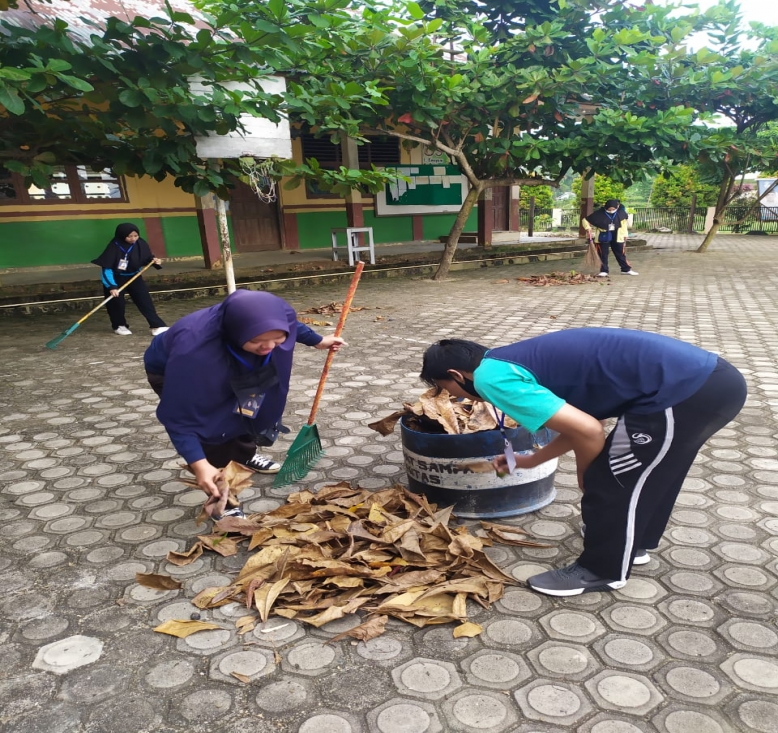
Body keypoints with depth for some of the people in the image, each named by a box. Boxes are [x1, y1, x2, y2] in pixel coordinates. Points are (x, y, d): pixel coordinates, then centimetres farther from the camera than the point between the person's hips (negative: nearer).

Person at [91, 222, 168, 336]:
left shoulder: (141, 244, -16)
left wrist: (155, 261, -22)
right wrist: (112, 286, -34)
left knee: (145, 300, -5)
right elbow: (106, 269, -25)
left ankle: (157, 326, -6)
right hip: (116, 278, -3)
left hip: (134, 277, 3)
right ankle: (119, 326, 22)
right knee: (116, 302, -1)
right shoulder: (114, 246, -27)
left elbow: (148, 258, 1)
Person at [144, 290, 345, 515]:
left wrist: (317, 341, 11)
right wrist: (199, 464, -44)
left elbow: (292, 325, -4)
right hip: (170, 372, -5)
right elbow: (178, 416, -38)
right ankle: (221, 498, -1)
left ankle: (244, 455, 42)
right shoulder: (193, 349, -48)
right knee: (214, 428, -19)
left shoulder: (277, 317, -33)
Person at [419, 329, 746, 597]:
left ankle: (603, 569, 29)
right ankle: (633, 543, 50)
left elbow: (588, 432, -16)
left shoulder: (490, 377, -10)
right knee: (647, 473, 29)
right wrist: (532, 460, 37)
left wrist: (586, 479, 5)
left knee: (610, 484, 8)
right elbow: (585, 419, 27)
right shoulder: (515, 360, 19)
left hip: (684, 392, -10)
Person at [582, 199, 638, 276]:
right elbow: (585, 220, -11)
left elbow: (623, 224, 9)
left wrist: (624, 235, 9)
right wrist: (588, 228, -28)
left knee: (621, 254, 10)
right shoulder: (599, 213, -17)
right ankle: (604, 271, 12)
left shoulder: (621, 212, -7)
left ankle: (626, 269, 21)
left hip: (617, 236, 2)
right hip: (603, 237, -2)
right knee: (603, 255, 1)